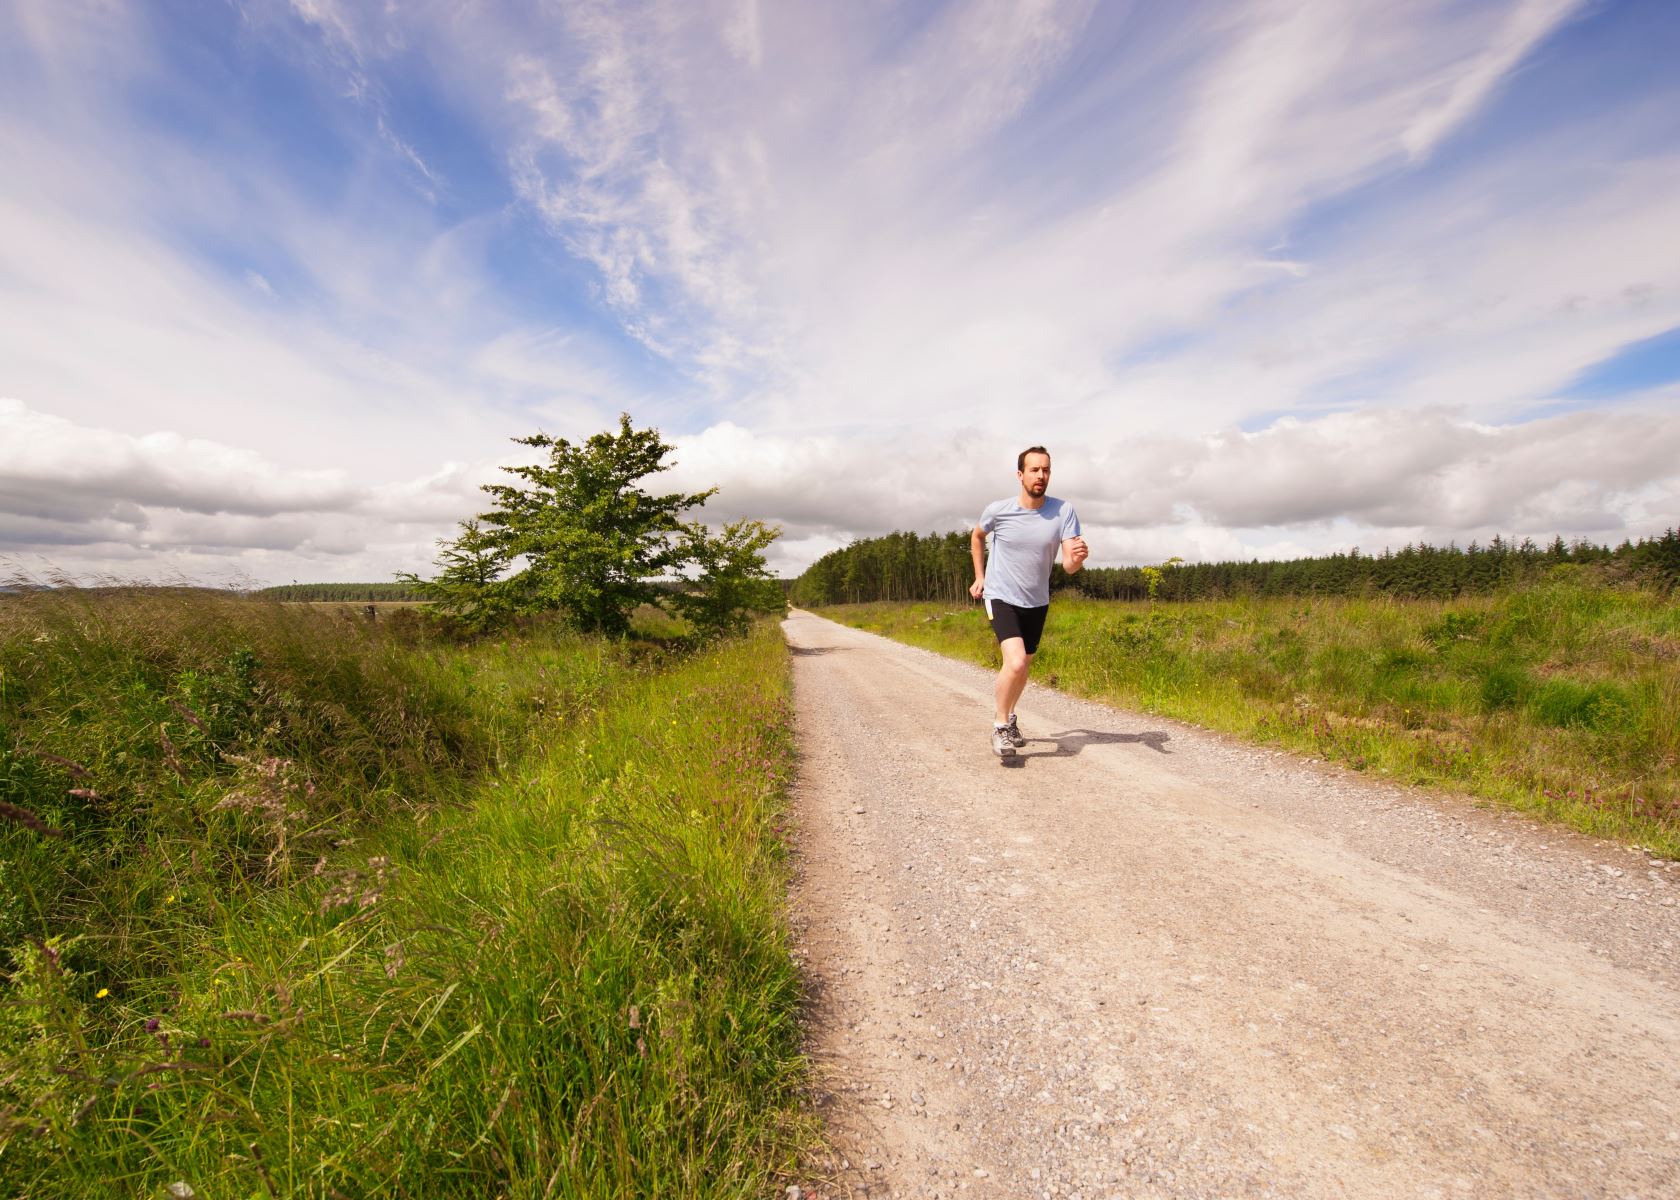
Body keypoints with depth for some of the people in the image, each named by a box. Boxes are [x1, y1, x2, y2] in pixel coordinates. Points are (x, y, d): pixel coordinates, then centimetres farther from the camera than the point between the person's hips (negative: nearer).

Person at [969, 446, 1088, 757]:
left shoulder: (1063, 511, -13)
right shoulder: (998, 510, -14)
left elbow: (1068, 566, -18)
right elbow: (977, 536, 9)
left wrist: (1077, 559, -41)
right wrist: (979, 577, 8)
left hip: (1037, 602, 3)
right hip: (1001, 598, -3)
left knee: (1024, 667, 18)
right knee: (1015, 663, -22)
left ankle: (1007, 716, 45)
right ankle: (1000, 725, 0)